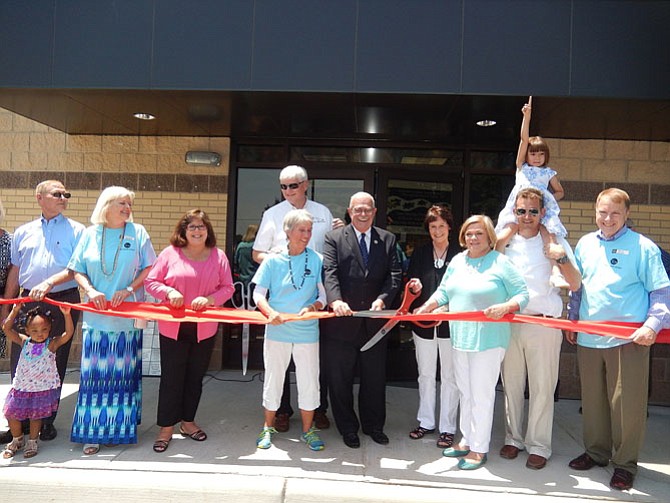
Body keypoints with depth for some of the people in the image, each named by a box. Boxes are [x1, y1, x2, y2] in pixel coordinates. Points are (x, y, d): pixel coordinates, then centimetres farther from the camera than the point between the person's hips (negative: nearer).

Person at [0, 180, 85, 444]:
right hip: (28, 302, 3)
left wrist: (49, 283, -20)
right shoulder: (23, 232, 13)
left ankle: (47, 420, 18)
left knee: (56, 361, 5)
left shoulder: (76, 231, 3)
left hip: (63, 302, -3)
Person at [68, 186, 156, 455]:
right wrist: (90, 291, -10)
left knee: (123, 371, 4)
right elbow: (77, 270, 8)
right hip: (96, 316, 1)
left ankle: (120, 428, 18)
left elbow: (149, 268, 0)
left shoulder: (137, 232, 4)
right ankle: (93, 432, 11)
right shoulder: (91, 234, 7)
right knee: (95, 371, 1)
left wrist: (129, 290, -12)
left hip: (128, 316, -1)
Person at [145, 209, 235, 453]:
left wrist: (209, 299, -16)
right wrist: (169, 292, -18)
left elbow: (227, 288, 1)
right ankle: (166, 428, 19)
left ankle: (188, 422, 31)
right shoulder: (170, 253, -3)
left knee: (195, 377, 14)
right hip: (172, 328, -2)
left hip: (204, 329, 2)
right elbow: (150, 281, 0)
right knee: (171, 378, 5)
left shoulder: (218, 256, 1)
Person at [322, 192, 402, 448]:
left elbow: (394, 274, -1)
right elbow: (329, 272, -13)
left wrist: (382, 299, -19)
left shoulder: (388, 240, 7)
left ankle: (373, 425, 35)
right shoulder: (334, 238, -1)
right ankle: (348, 428, 29)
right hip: (342, 321, -2)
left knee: (375, 378, 16)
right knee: (340, 380, 11)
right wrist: (335, 300, -30)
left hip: (375, 320, 2)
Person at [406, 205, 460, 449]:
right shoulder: (419, 254, 5)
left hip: (450, 323, -3)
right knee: (425, 375, 15)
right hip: (423, 323, 4)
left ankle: (447, 427, 19)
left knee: (449, 376, 7)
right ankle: (426, 422, 30)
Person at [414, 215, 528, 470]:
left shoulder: (501, 263, -8)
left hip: (488, 340, -6)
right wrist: (425, 307, 1)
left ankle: (479, 449, 15)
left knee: (482, 395, 1)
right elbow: (443, 291, 14)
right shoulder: (457, 261, 11)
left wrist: (505, 307, -26)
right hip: (460, 338, 6)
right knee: (465, 392, 17)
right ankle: (467, 440, 31)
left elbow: (522, 295, -9)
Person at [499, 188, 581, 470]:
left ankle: (538, 446, 15)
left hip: (544, 324, -3)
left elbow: (575, 285, -4)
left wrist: (562, 258, -18)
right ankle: (513, 438, 25)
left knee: (542, 388, 3)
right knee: (511, 385, 11)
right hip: (510, 324, 3)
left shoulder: (555, 242, 0)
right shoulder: (505, 242, 7)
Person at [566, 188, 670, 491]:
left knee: (626, 404, 3)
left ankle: (625, 463, 20)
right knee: (592, 400, 15)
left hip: (628, 339, -4)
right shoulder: (585, 244, 10)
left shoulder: (642, 247, -4)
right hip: (588, 338, 5)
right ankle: (596, 452, 32)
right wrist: (572, 320, 15)